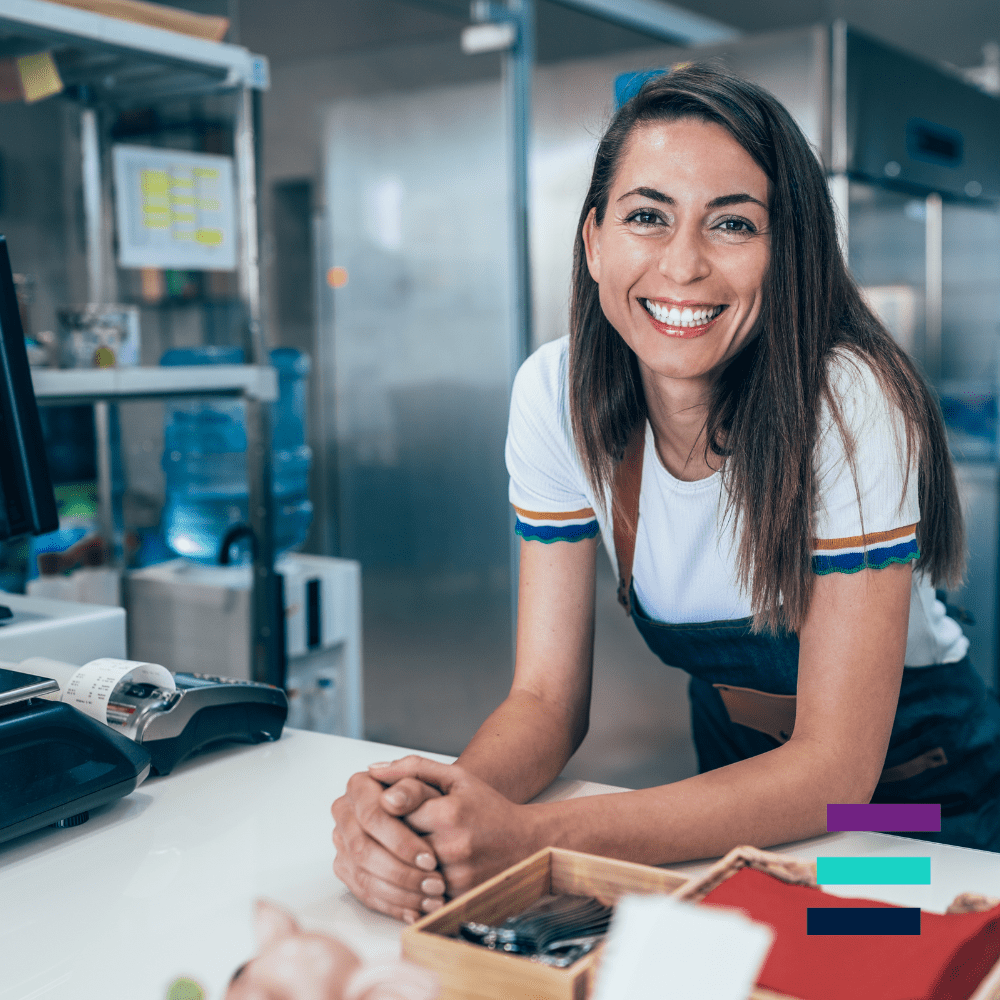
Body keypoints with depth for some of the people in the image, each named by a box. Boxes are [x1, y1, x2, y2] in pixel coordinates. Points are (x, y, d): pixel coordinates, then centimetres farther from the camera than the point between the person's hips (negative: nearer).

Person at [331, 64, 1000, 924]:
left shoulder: (850, 401, -27)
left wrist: (531, 837, -40)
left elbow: (837, 765, -27)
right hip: (736, 777, 2)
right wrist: (425, 807, -34)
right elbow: (548, 696, -12)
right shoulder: (558, 394, -15)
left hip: (919, 794, -1)